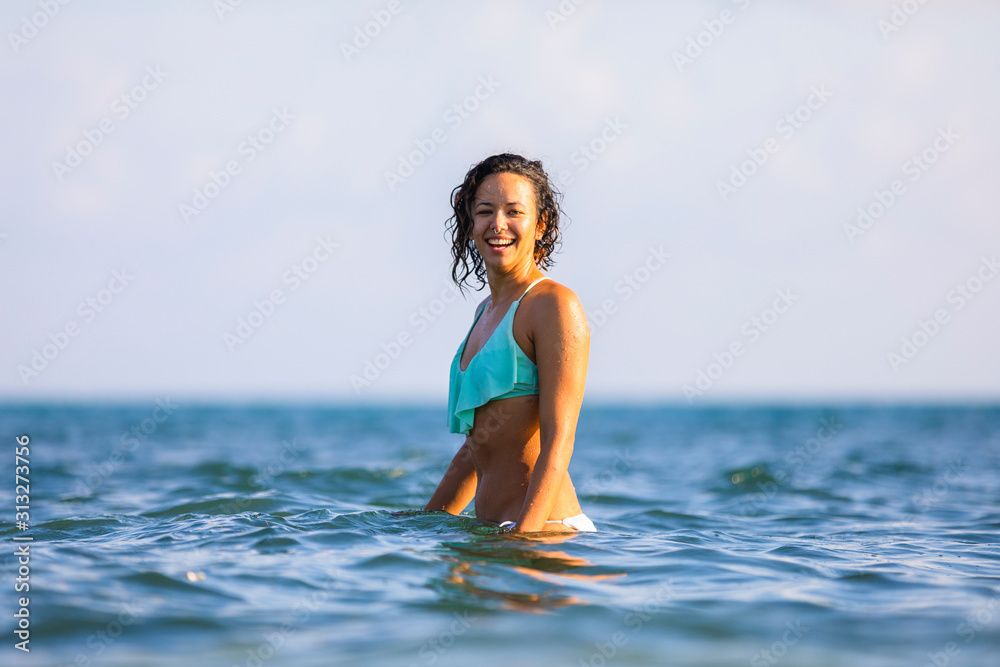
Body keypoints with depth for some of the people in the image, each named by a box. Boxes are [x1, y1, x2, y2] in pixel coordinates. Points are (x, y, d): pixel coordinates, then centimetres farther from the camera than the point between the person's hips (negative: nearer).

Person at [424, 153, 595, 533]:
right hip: (491, 531, 8)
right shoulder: (487, 312, 18)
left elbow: (558, 444, -14)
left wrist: (522, 539, -23)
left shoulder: (554, 305, -7)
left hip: (544, 530, -8)